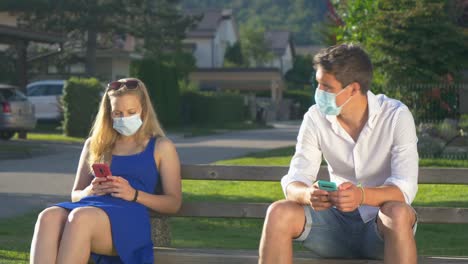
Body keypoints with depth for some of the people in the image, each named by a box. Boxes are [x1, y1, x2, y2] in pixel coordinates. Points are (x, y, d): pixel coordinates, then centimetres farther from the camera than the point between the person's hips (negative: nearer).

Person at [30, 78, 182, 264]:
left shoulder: (161, 147, 18)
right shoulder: (95, 145, 28)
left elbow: (173, 203, 12)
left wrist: (134, 194, -6)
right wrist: (90, 191, 3)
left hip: (130, 215, -4)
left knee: (81, 217, -40)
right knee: (49, 216, -35)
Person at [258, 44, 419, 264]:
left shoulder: (396, 116, -12)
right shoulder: (315, 118, -3)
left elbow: (405, 188, -21)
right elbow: (293, 182, -9)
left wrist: (362, 195, -42)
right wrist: (308, 195, -34)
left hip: (381, 228, -3)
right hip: (338, 221, 3)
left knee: (398, 214, -37)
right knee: (279, 213, -24)